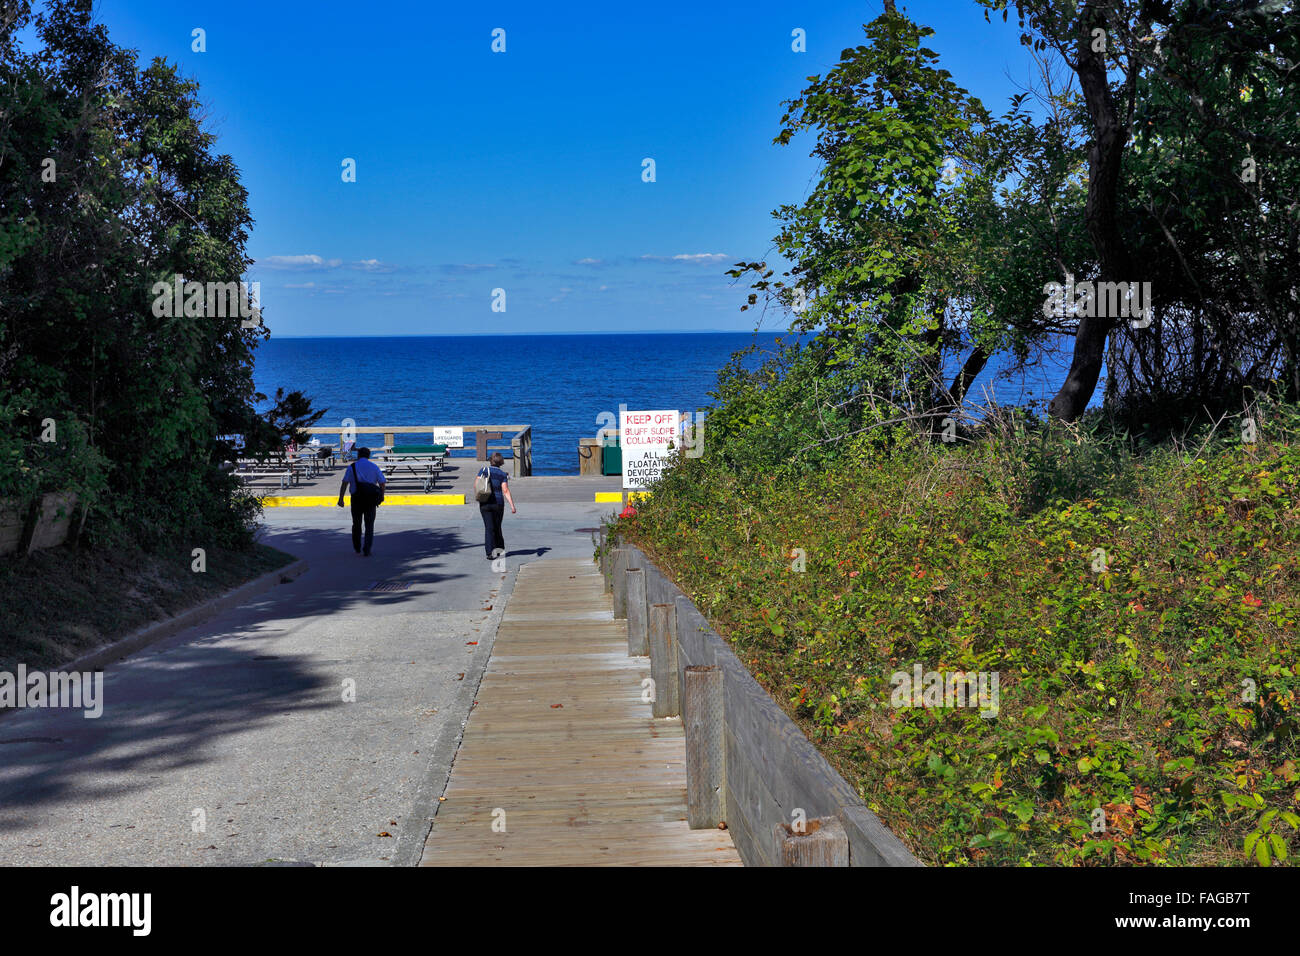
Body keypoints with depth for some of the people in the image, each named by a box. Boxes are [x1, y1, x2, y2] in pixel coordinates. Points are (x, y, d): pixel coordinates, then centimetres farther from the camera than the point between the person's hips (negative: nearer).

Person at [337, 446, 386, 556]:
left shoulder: (352, 467, 1)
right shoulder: (374, 467, 5)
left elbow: (344, 483, -8)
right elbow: (382, 483, 1)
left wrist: (341, 499, -9)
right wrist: (381, 497, 13)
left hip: (357, 499, 0)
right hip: (371, 499, 0)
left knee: (356, 524, 16)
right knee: (369, 525, 4)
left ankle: (357, 548, 28)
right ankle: (367, 550, -6)